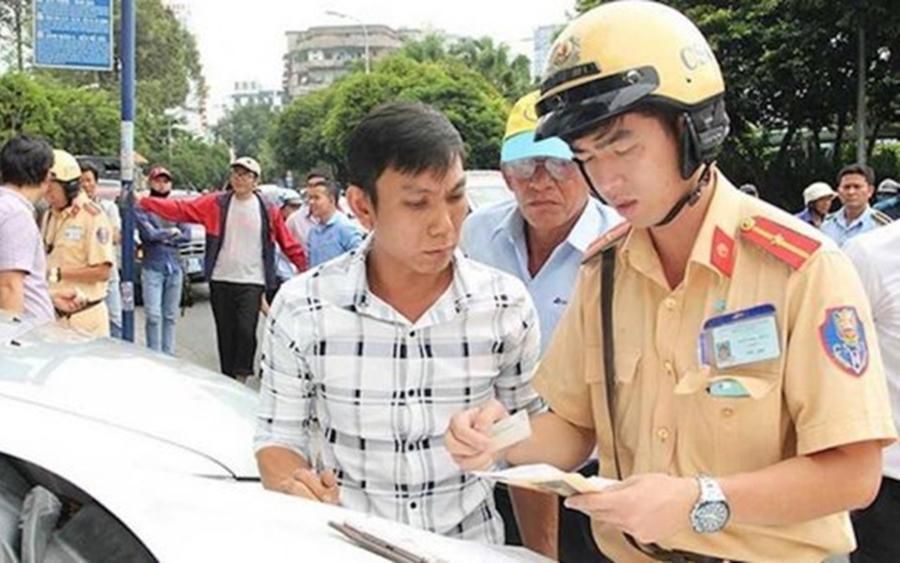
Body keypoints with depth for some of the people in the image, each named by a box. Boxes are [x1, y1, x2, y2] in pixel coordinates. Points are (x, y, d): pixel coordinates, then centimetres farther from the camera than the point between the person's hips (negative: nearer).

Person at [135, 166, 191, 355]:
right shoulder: (142, 207, 1)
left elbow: (186, 235, 1)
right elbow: (149, 233, -13)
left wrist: (162, 237, -8)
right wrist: (171, 232, -1)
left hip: (175, 267, 3)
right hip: (152, 267, -3)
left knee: (170, 316, 7)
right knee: (153, 316, -7)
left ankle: (169, 355, 13)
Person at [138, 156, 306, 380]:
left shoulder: (268, 210, 2)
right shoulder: (216, 203, 3)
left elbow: (288, 243, 6)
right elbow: (180, 209, -3)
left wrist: (305, 268, 0)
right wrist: (144, 202, -11)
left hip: (251, 282, -2)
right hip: (221, 280, 2)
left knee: (246, 330, -17)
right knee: (225, 333, 8)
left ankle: (241, 377, -1)